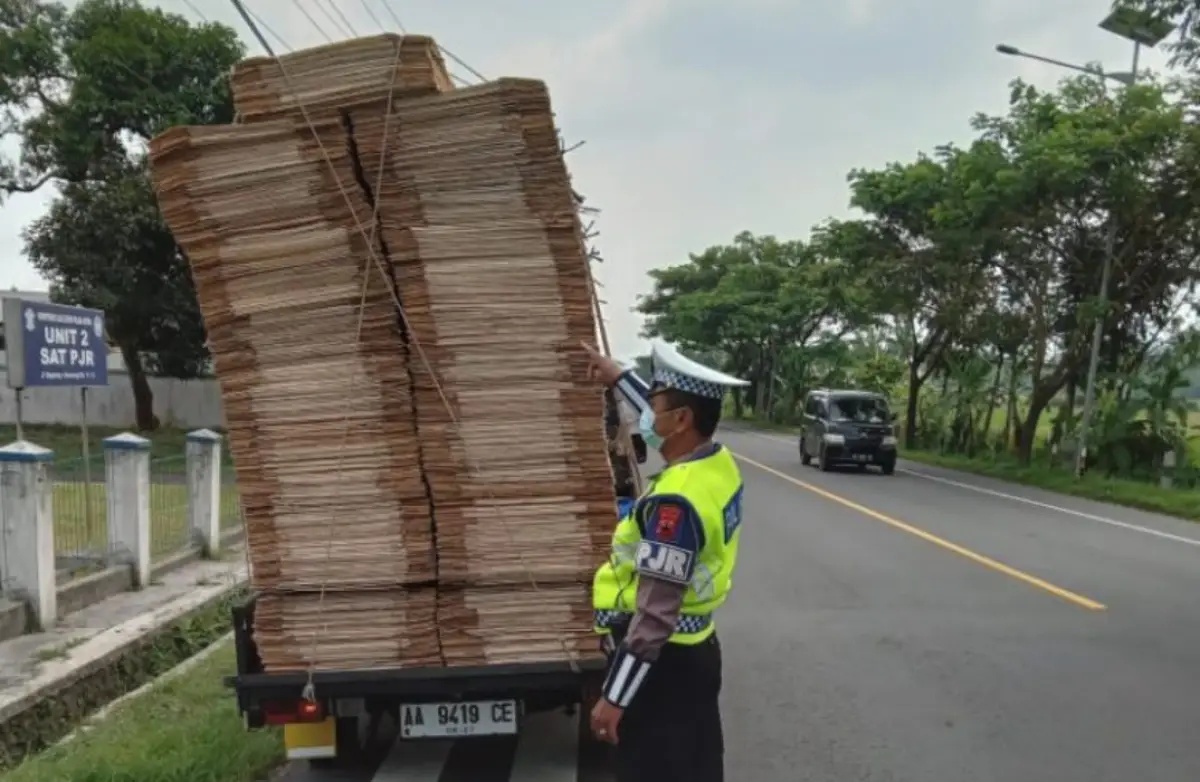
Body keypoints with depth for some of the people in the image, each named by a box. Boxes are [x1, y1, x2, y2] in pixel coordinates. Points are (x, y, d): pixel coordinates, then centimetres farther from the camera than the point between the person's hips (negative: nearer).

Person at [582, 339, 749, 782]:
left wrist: (614, 696, -22)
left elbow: (656, 615, -28)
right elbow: (665, 421, 22)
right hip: (695, 648, 9)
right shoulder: (718, 462, -1)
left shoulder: (675, 502, -28)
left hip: (662, 659, -9)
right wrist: (620, 378, 30)